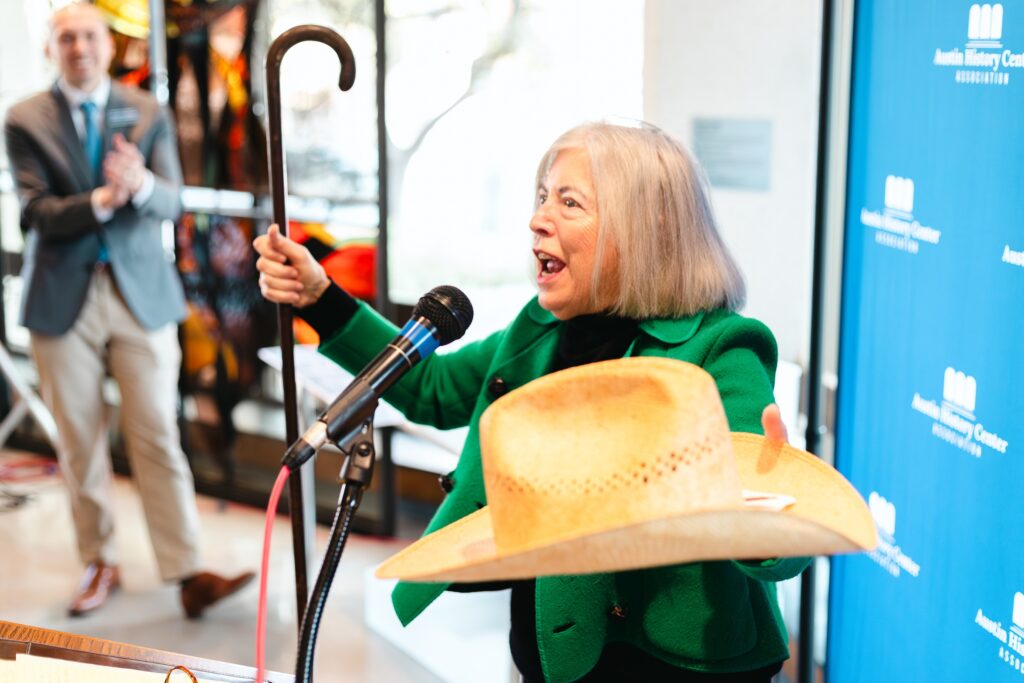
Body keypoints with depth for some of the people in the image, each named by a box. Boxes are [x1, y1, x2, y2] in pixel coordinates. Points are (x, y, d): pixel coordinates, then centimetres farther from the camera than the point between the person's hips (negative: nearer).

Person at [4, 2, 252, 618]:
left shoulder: (148, 115, 6)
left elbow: (173, 204, -3)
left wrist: (140, 184, -26)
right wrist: (101, 201, -25)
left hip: (142, 293, 0)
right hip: (63, 298, 0)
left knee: (159, 438, -1)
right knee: (80, 444, 8)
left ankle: (189, 574, 0)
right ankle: (100, 564, 23)